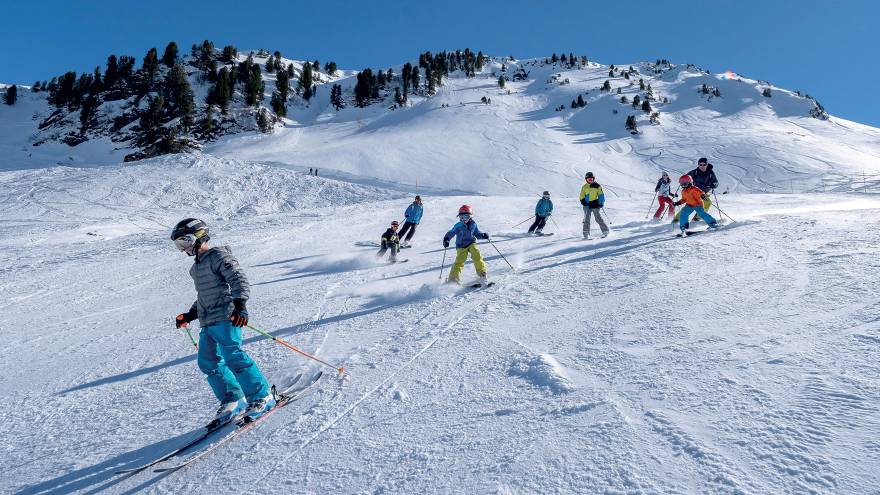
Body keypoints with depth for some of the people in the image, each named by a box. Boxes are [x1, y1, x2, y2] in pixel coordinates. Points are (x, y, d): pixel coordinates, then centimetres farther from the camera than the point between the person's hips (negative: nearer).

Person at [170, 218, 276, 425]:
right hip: (207, 323, 9)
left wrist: (240, 305, -30)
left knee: (234, 358, -15)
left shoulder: (219, 256, -5)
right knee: (208, 363, 3)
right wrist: (190, 315, 31)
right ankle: (232, 400, 12)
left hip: (226, 318, -9)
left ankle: (262, 397, -6)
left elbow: (239, 280, -17)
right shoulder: (196, 267, 23)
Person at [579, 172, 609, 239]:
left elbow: (601, 195, 3)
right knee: (586, 219, -2)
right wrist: (584, 202, -8)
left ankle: (605, 231, 6)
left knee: (598, 218, -6)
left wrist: (601, 203, -7)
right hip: (587, 205, 2)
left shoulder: (597, 186, 1)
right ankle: (586, 234, 1)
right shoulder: (584, 187, 7)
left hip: (595, 204, -2)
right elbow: (582, 197, 9)